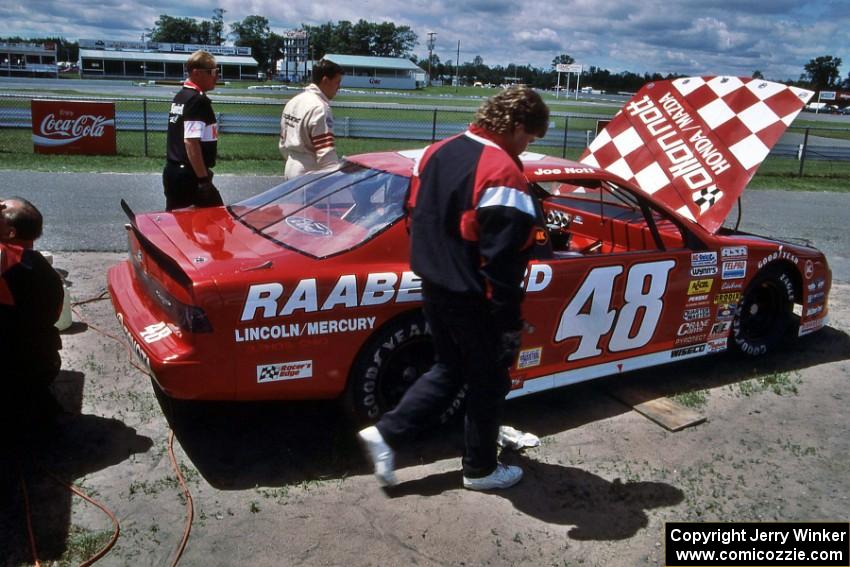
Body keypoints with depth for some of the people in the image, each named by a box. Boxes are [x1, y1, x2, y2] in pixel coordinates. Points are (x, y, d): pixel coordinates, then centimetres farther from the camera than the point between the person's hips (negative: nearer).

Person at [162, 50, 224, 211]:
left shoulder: (180, 96, 13)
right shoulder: (198, 100, -15)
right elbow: (191, 142, -23)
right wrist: (204, 178, -22)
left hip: (172, 171, 9)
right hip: (189, 175, -9)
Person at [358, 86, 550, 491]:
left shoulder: (438, 152, 4)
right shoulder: (504, 174, -22)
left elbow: (415, 218, 12)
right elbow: (502, 258, -24)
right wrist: (509, 321, -18)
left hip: (434, 288, 8)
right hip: (474, 301, -8)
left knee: (448, 370, 24)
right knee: (488, 381, 12)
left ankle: (385, 434, 19)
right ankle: (481, 469, 29)